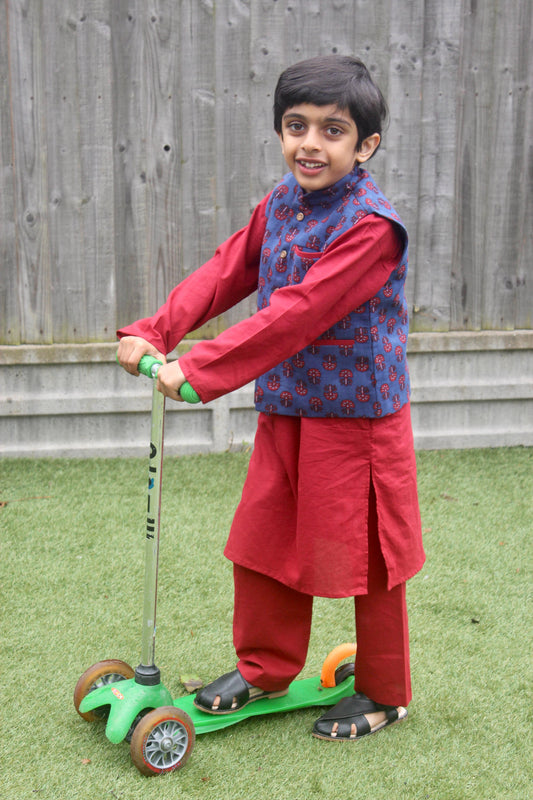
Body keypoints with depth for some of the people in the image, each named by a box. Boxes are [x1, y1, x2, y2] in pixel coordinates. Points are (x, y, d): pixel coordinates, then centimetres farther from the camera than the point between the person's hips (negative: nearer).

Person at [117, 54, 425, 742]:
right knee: (261, 544, 15)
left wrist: (200, 369, -30)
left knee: (364, 558, 7)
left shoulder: (371, 225, -21)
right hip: (285, 411, 7)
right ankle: (265, 668, 36)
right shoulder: (280, 203, 5)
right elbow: (226, 272, 5)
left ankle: (383, 693, 27)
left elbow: (298, 313, -28)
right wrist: (154, 331, -10)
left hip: (357, 418, -7)